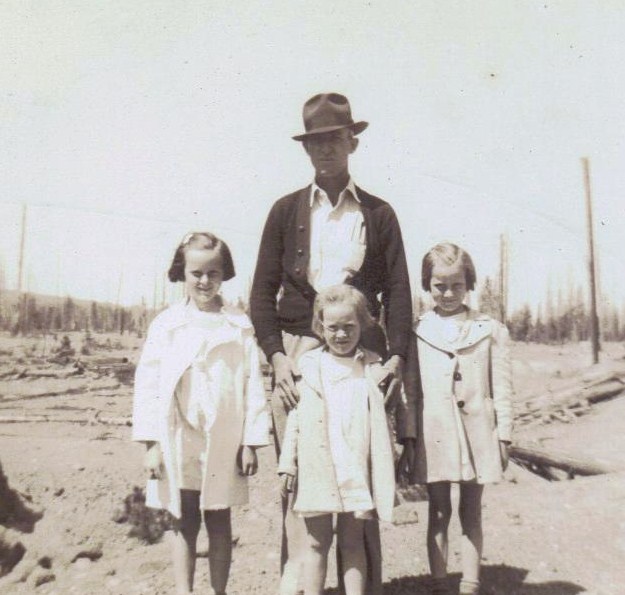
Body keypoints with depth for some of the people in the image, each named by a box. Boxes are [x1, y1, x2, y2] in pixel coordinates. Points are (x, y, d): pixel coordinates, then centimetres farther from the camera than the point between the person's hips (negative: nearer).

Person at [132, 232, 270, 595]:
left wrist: (251, 442, -3)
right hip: (179, 442, 0)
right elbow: (148, 384, -1)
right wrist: (152, 444, -6)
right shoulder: (166, 324, 1)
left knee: (219, 523, 11)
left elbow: (253, 385, 0)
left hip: (225, 444, 0)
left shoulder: (240, 326, 1)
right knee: (185, 524, 9)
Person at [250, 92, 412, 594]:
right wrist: (276, 356, -5)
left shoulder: (379, 213, 12)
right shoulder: (286, 210, 12)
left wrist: (397, 355, -6)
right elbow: (263, 291, 8)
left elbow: (397, 290, 8)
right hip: (297, 352, 0)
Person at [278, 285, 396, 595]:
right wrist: (288, 462, 1)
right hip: (317, 467, 0)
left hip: (357, 467, 0)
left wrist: (387, 471, 5)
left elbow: (384, 419, 8)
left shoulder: (373, 367, 5)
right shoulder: (308, 364, 4)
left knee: (352, 540, 10)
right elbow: (295, 415, 4)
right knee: (317, 541, 9)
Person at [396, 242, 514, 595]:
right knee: (439, 513, 9)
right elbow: (410, 389, 3)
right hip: (433, 435, 0)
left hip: (477, 433, 0)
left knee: (471, 513, 10)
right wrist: (407, 437, -1)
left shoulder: (491, 331, 3)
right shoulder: (418, 333, 3)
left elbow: (503, 388, 3)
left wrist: (503, 436, -1)